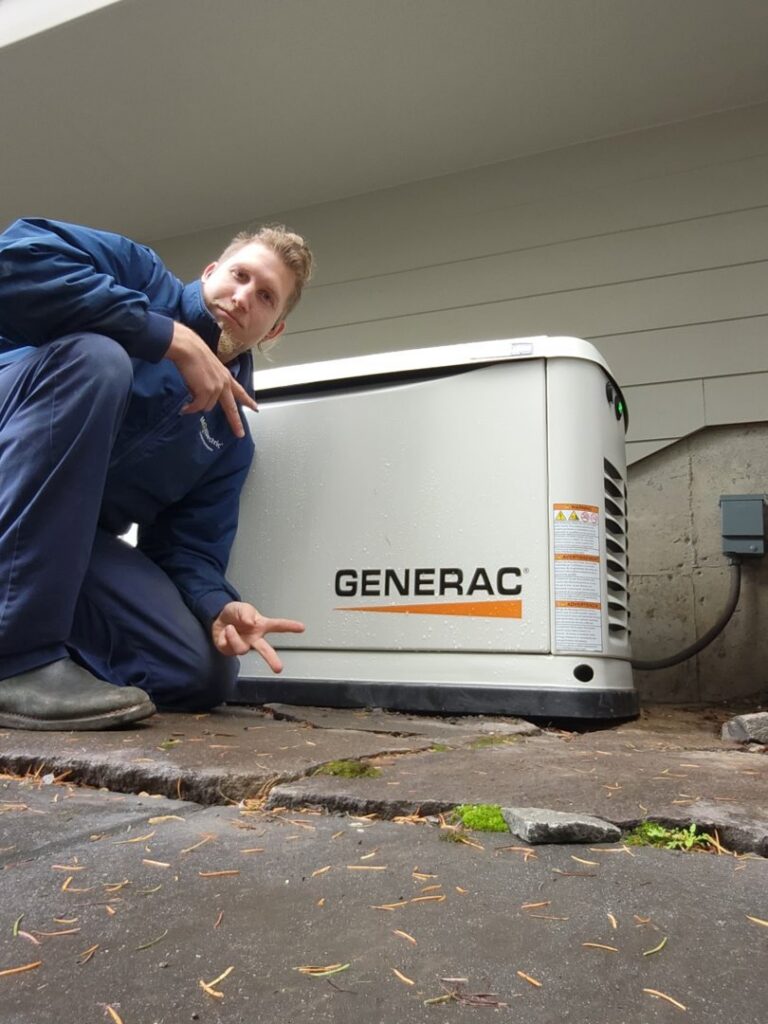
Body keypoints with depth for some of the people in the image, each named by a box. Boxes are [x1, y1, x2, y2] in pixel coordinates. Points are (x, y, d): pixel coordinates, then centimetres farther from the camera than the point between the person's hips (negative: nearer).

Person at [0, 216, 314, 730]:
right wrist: (172, 338, -20)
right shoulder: (139, 272, 0)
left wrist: (219, 607, -21)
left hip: (72, 537, 4)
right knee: (95, 356, -30)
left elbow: (191, 548, 2)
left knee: (203, 673, -12)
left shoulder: (231, 438, 8)